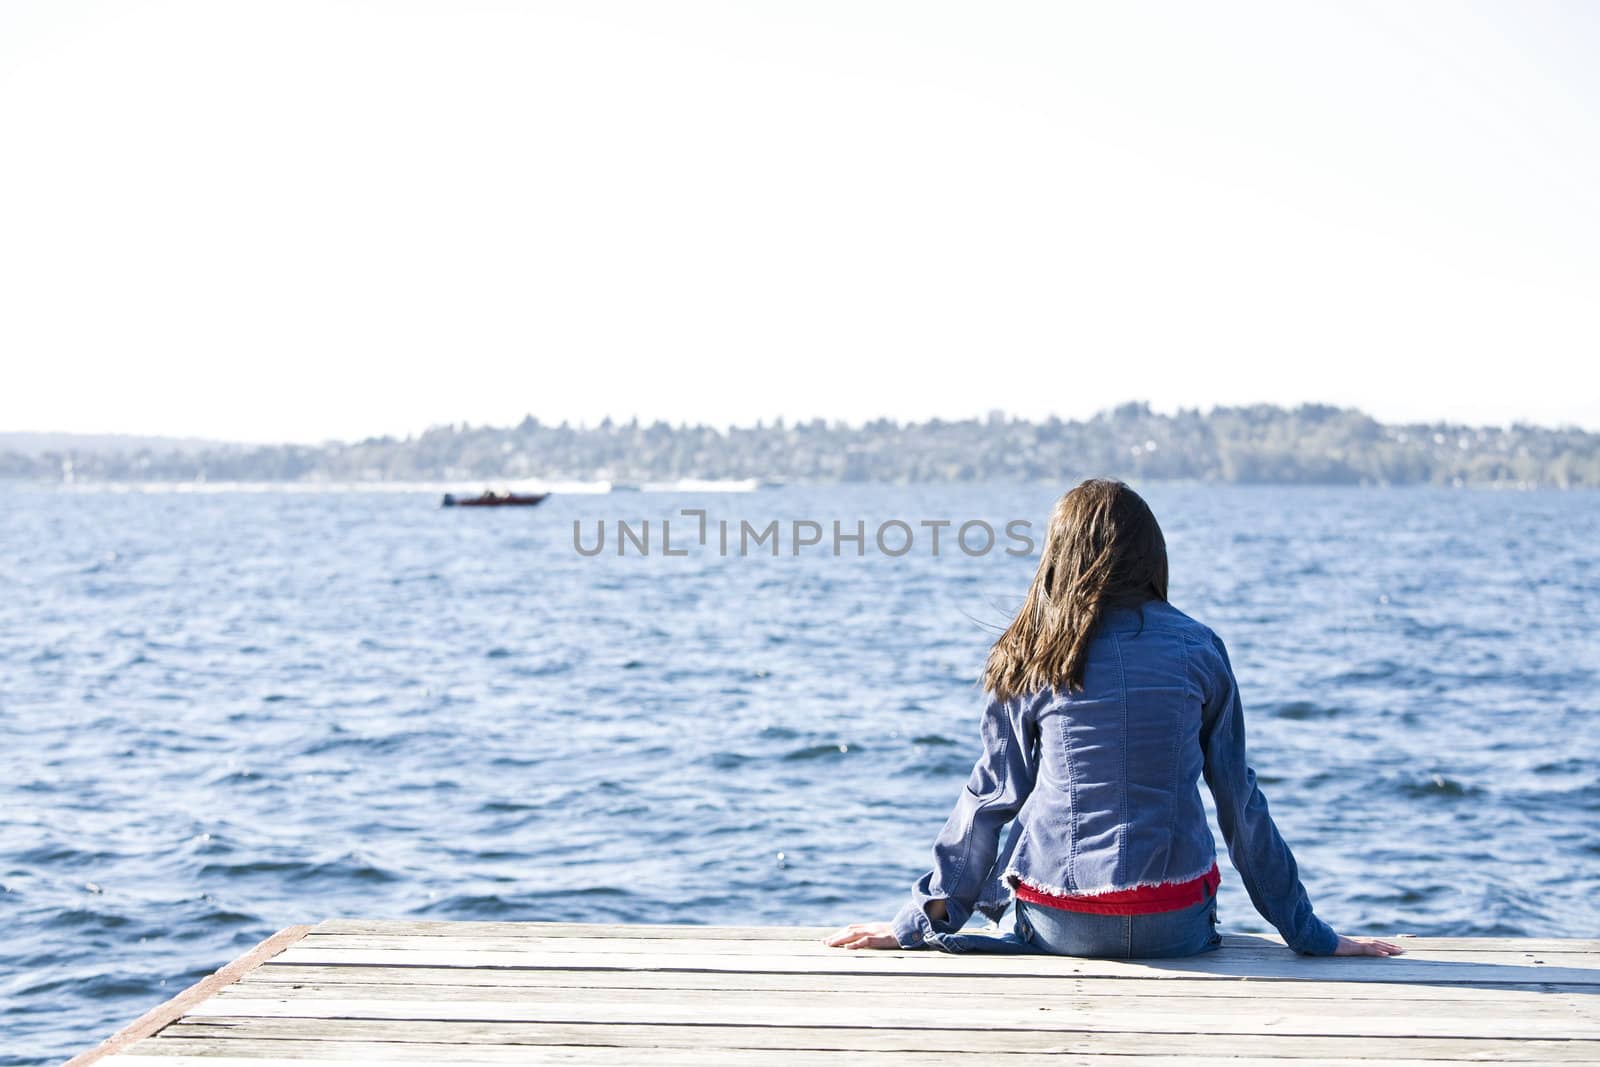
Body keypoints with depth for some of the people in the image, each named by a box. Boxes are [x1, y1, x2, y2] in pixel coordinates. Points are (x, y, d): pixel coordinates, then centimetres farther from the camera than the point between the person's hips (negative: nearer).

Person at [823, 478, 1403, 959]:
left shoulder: (1031, 657, 0)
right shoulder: (1199, 648, 2)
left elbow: (990, 798, 2)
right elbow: (1241, 799, 4)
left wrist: (920, 922, 12)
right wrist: (1309, 935, 11)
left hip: (1058, 927, 0)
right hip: (1178, 927, 0)